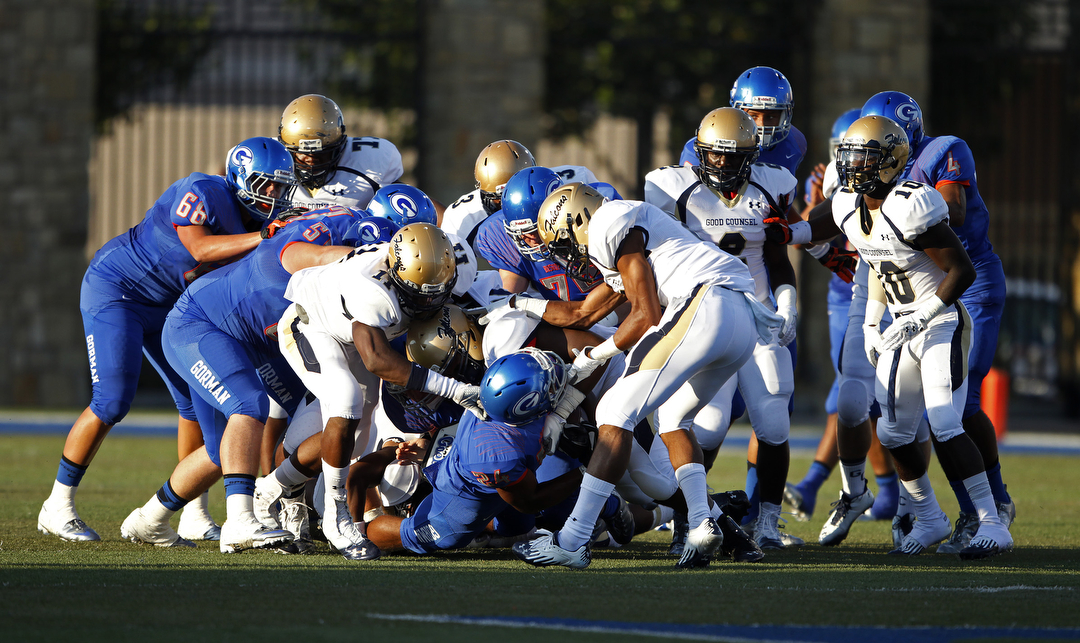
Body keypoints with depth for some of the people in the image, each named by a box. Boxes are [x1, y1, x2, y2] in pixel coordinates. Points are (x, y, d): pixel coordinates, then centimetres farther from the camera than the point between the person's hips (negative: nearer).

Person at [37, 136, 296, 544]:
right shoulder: (204, 193, -25)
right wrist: (265, 238, -44)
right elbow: (200, 249, -39)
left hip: (166, 307, 9)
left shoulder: (255, 220, 0)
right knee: (111, 401, -15)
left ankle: (195, 517, 12)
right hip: (115, 290, -9)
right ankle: (57, 507, -2)